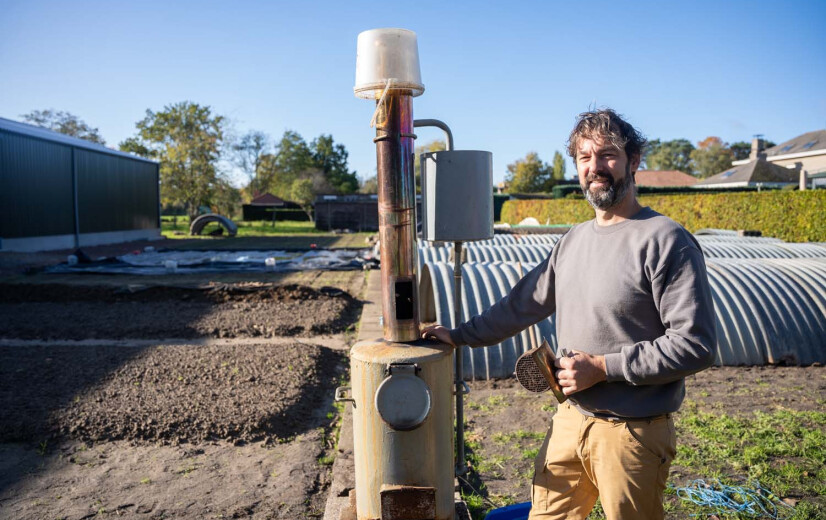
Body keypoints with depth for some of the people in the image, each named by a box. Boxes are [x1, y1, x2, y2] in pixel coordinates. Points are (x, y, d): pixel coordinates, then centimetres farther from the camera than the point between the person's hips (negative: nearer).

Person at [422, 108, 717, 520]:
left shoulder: (667, 242, -15)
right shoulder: (574, 239, 8)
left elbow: (695, 344, -18)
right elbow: (523, 303, 17)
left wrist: (602, 367, -19)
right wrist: (459, 336, 17)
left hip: (631, 435, -6)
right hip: (570, 421, 6)